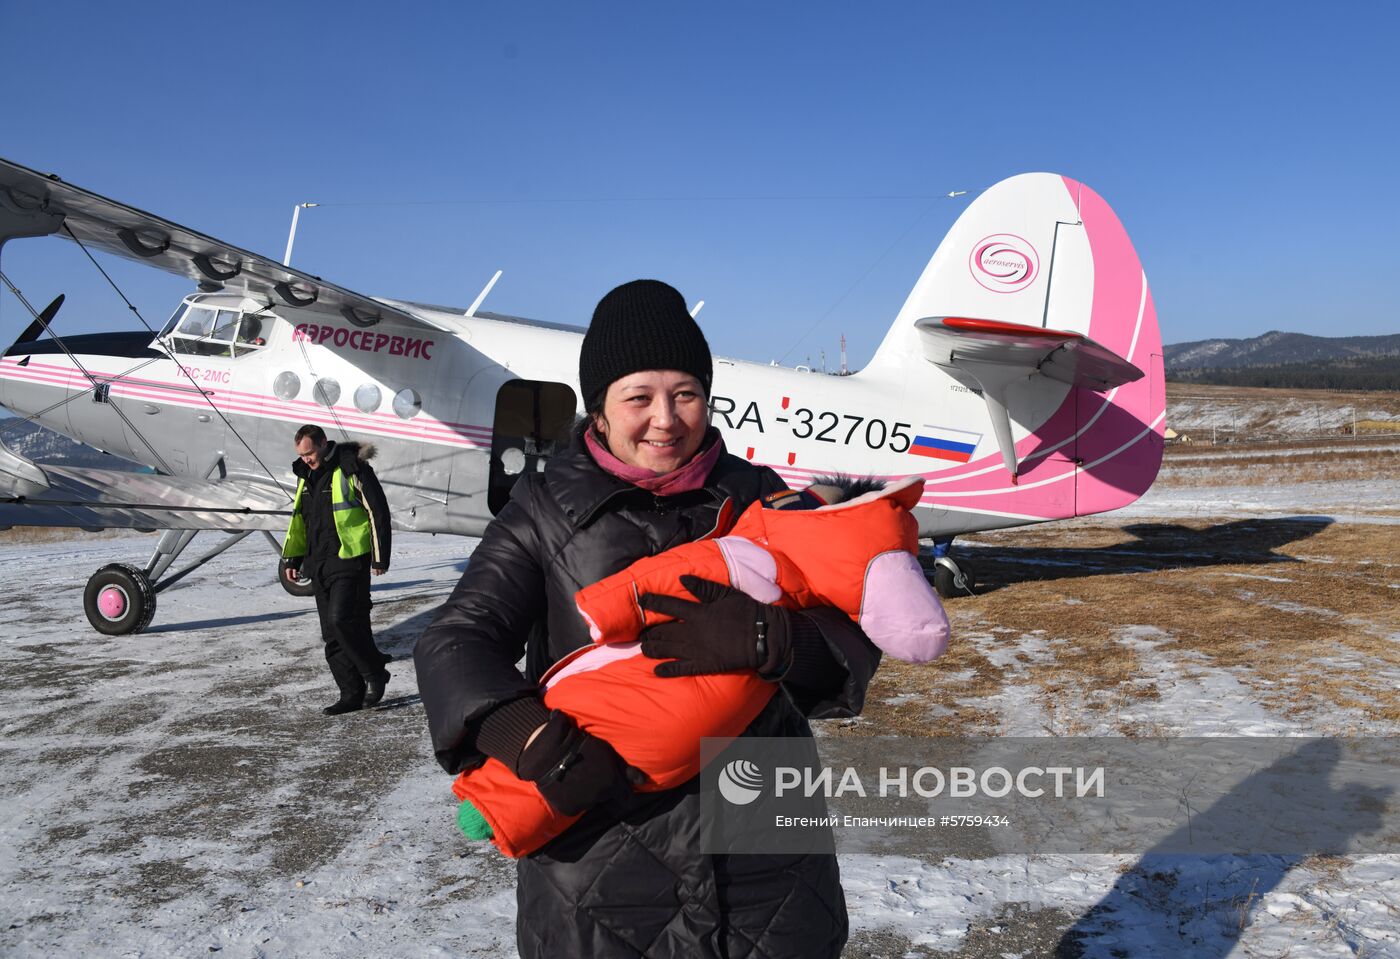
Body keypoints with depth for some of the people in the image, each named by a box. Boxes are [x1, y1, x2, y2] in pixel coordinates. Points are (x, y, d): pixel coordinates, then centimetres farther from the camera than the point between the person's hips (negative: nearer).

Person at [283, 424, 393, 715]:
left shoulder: (352, 470, -9)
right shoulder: (306, 476, 15)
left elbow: (378, 512, -10)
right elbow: (299, 521, 24)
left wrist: (380, 558, -11)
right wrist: (293, 559, 18)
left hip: (350, 561, -8)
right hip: (319, 565, 8)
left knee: (343, 620, -17)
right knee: (332, 635, 7)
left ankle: (375, 673, 4)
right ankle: (352, 693, 14)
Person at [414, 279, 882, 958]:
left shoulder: (755, 496, 2)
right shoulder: (545, 511, -2)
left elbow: (853, 633, -6)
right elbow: (457, 641, -8)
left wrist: (768, 634, -28)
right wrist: (523, 730, -28)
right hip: (599, 857, -1)